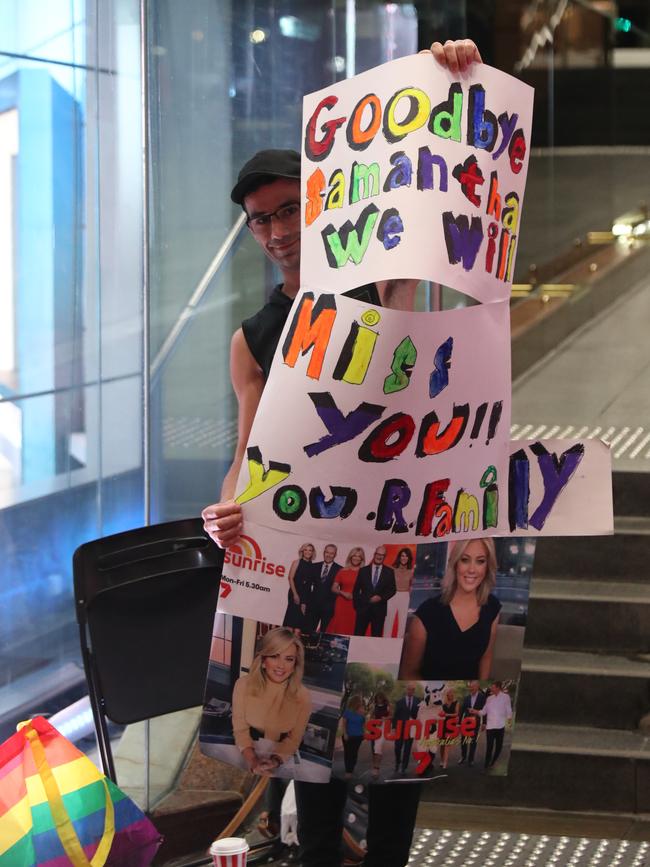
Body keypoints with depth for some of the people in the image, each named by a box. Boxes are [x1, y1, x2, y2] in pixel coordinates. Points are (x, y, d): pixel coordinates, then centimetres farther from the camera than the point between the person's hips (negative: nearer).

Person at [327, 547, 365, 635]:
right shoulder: (342, 571, 6)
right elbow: (334, 588, 9)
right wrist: (343, 593, -8)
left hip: (356, 605, -1)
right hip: (341, 604, 1)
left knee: (351, 630, -3)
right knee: (339, 629, -3)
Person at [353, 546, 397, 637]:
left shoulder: (389, 572, 7)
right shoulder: (363, 570, 8)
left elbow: (392, 590, 5)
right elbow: (356, 590, 9)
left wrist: (381, 597, -11)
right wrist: (356, 605, 1)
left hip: (379, 609, 0)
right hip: (363, 608, 0)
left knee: (376, 636, 0)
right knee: (358, 635, -3)